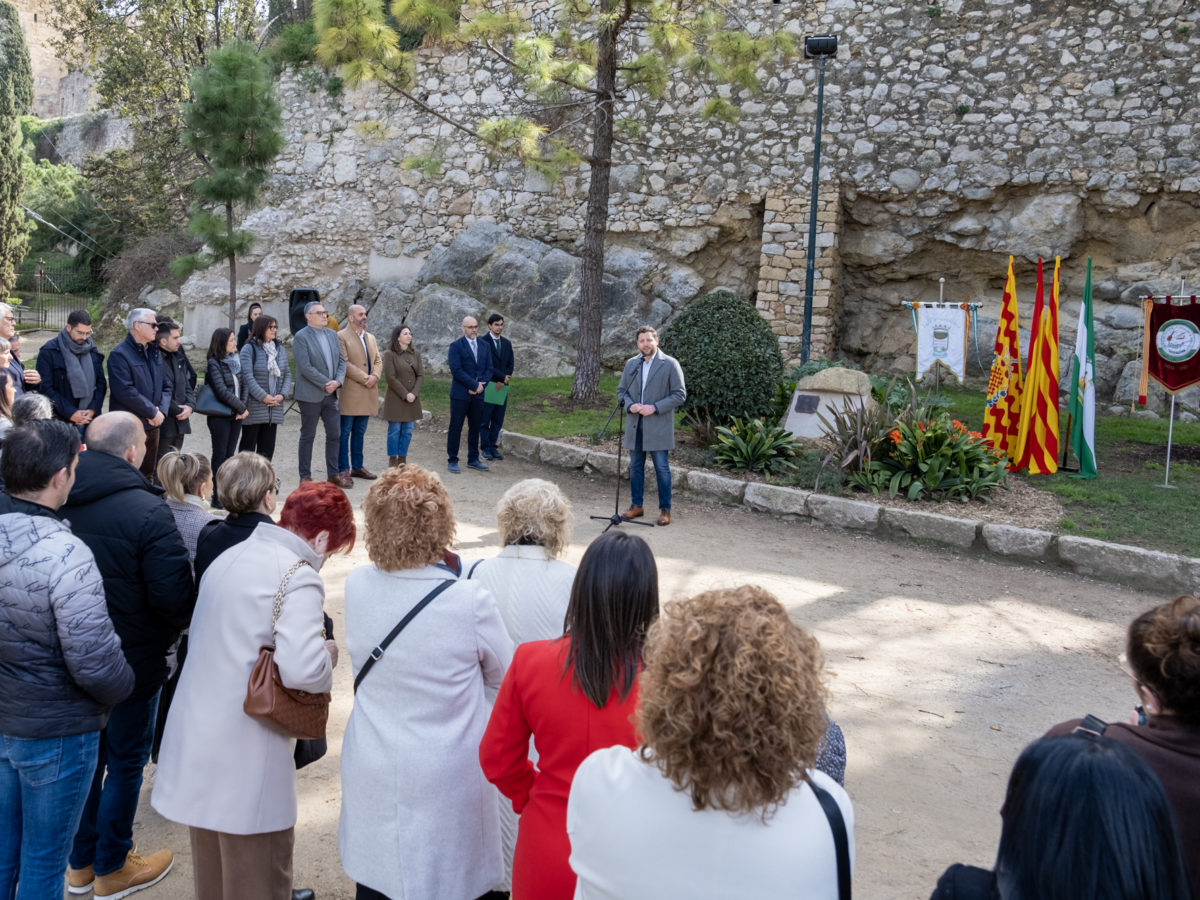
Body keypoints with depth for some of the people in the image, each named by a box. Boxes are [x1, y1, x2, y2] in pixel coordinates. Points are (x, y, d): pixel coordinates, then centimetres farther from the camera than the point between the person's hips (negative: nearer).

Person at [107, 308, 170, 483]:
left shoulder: (155, 353, 14)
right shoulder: (120, 354, -11)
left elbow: (166, 386, 15)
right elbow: (125, 391, -20)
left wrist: (161, 411, -3)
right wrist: (153, 412, -15)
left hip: (152, 425, 8)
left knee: (148, 474, 16)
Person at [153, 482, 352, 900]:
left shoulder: (229, 557, 11)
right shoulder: (299, 579, -16)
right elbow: (301, 669, -28)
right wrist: (329, 655, -8)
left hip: (195, 737, 8)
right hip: (246, 756, -8)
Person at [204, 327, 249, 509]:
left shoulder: (236, 360, 10)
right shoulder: (213, 363, -9)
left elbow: (243, 385, 8)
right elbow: (222, 391, -17)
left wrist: (243, 408, -6)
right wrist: (242, 408, -11)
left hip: (236, 415, 6)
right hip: (220, 417, -6)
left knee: (230, 454, 9)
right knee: (219, 455, -1)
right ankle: (216, 497, 4)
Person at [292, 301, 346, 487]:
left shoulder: (332, 335, 12)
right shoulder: (301, 337, -9)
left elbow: (341, 361, 10)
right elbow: (305, 367, -17)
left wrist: (337, 381, -7)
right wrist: (326, 384, -15)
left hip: (331, 394, 6)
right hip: (311, 395, -6)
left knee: (334, 435, 7)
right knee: (308, 436, 3)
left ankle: (334, 475, 16)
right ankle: (305, 477, 11)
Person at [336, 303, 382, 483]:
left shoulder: (371, 337, 18)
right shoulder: (341, 337, -6)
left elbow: (378, 361, 15)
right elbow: (344, 363, -14)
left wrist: (374, 376, -5)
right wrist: (364, 378, -16)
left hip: (367, 394, 7)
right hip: (349, 393, -7)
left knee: (359, 433, 13)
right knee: (345, 433, -2)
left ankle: (357, 467, 21)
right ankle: (343, 470, 1)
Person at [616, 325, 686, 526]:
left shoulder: (670, 364, -4)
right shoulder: (631, 364, 10)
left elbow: (680, 394, -6)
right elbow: (621, 390, 15)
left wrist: (655, 407, -16)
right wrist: (630, 405, -7)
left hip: (658, 425, -5)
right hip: (635, 424, 5)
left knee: (661, 468, -1)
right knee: (635, 466, 11)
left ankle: (665, 509, 8)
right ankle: (636, 506, 22)